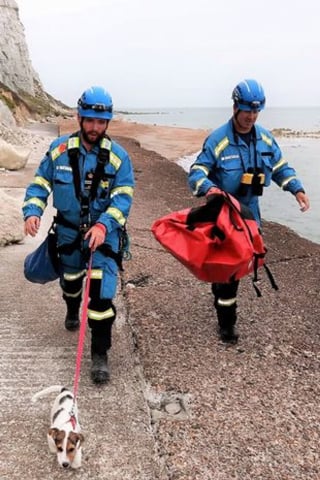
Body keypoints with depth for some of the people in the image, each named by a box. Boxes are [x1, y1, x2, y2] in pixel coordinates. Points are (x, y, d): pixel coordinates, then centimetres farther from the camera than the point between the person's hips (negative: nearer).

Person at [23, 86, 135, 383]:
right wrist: (32, 212, -18)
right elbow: (40, 184, 0)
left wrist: (103, 226, -34)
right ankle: (72, 311, 59)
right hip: (69, 230, 3)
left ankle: (100, 353, -5)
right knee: (70, 279, 25)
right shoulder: (59, 149, -7)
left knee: (101, 288, -16)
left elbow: (123, 198, -19)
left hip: (104, 232, -3)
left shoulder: (118, 156, -13)